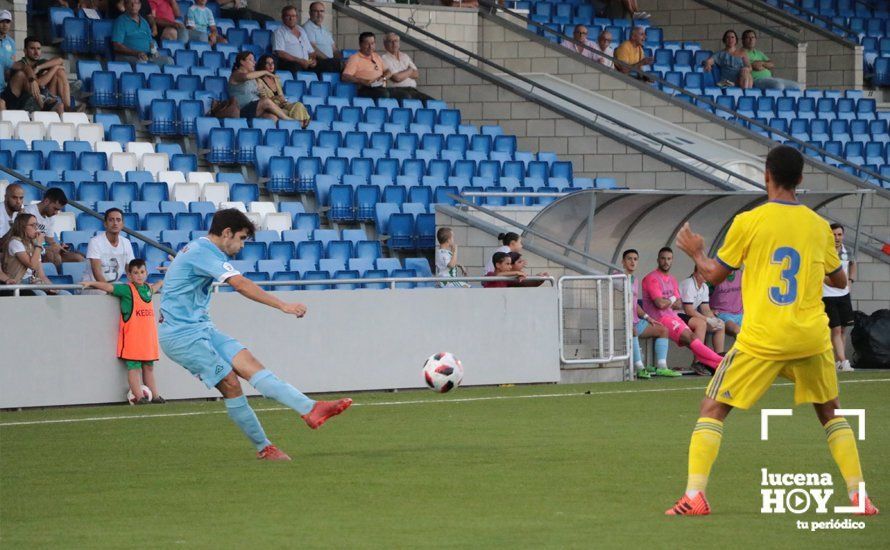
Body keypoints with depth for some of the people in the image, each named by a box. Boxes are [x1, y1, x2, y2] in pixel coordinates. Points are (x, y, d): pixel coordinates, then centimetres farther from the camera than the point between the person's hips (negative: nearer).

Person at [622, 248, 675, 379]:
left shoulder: (635, 280, 20)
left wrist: (646, 317, 11)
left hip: (635, 321, 9)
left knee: (663, 330, 5)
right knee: (633, 331, -38)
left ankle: (661, 367, -5)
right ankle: (639, 368, -41)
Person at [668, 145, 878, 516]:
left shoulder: (748, 222, -5)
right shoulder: (819, 226, 5)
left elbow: (714, 275, 3)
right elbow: (840, 280, 17)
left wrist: (696, 252, 22)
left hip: (762, 339, -3)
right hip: (812, 338, 3)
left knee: (712, 409, 6)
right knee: (830, 412, 22)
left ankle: (694, 496, -6)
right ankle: (858, 495, 14)